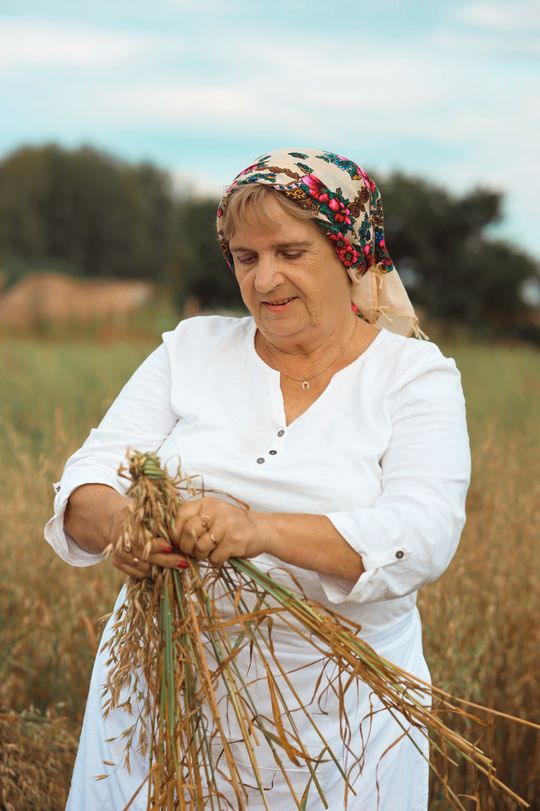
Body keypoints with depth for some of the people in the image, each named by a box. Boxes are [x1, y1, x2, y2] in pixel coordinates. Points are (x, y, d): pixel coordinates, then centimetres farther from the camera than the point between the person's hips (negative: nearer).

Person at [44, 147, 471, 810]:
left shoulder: (414, 374, -2)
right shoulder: (192, 347, 6)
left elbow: (423, 537, -18)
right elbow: (88, 480, -2)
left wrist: (262, 530, -33)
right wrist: (116, 523, -27)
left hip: (337, 713, -2)